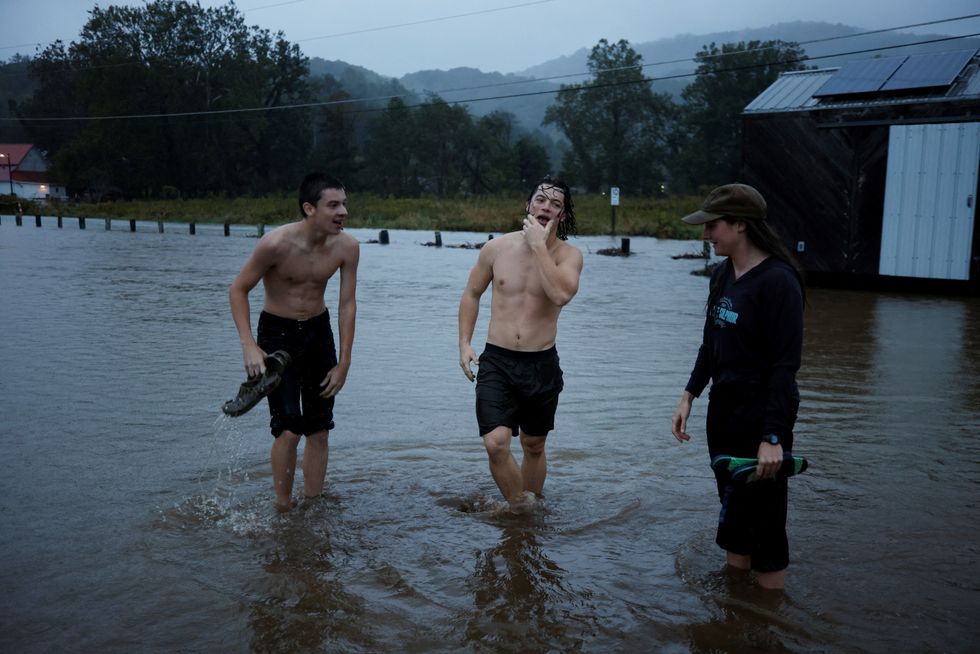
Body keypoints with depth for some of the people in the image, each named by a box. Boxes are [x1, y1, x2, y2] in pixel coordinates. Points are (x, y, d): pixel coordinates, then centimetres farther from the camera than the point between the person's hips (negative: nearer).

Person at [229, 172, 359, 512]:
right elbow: (238, 289, -12)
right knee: (289, 429, -12)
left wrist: (343, 363, -6)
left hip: (318, 331, 4)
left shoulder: (347, 247, -12)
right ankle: (282, 511, 4)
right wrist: (249, 346, -21)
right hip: (277, 332, -4)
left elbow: (347, 304, -5)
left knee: (319, 430, 6)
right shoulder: (276, 244, -24)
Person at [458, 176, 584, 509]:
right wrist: (464, 343, 3)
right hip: (496, 361, 0)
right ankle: (521, 509, 4)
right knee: (496, 443, -17)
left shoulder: (568, 254, -5)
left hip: (542, 365, 0)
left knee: (534, 447, 16)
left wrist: (539, 245, -21)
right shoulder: (496, 248, -1)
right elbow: (472, 294, 12)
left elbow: (562, 294, -27)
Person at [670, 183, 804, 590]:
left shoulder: (777, 280, -17)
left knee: (762, 518, 1)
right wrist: (689, 396, 9)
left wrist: (773, 437, -22)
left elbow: (785, 366, -20)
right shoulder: (722, 276, 8)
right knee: (732, 509, 17)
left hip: (761, 417, -8)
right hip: (723, 412, 8)